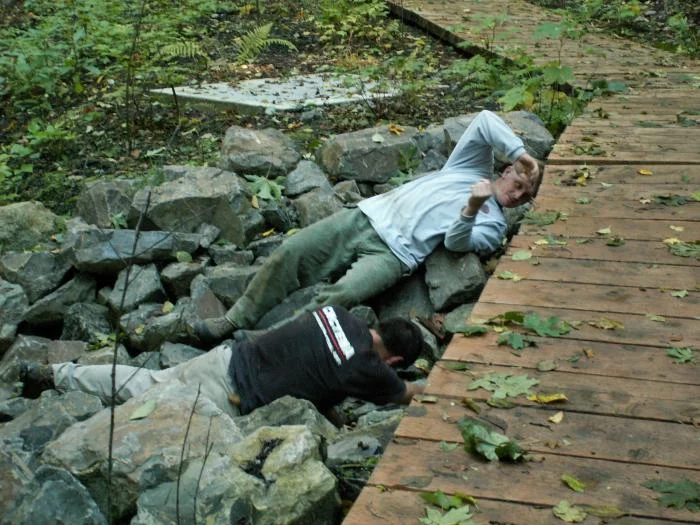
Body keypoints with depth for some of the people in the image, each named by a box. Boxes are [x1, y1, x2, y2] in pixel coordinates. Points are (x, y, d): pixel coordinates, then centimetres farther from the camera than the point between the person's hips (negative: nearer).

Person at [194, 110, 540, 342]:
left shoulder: (493, 225, 9)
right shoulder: (472, 166, 19)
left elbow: (456, 242, -10)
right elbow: (484, 122, 6)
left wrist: (472, 208, -26)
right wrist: (520, 153, 0)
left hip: (394, 252, -4)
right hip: (369, 215, 4)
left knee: (342, 295, -31)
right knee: (289, 253, -9)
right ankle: (235, 321, 3)